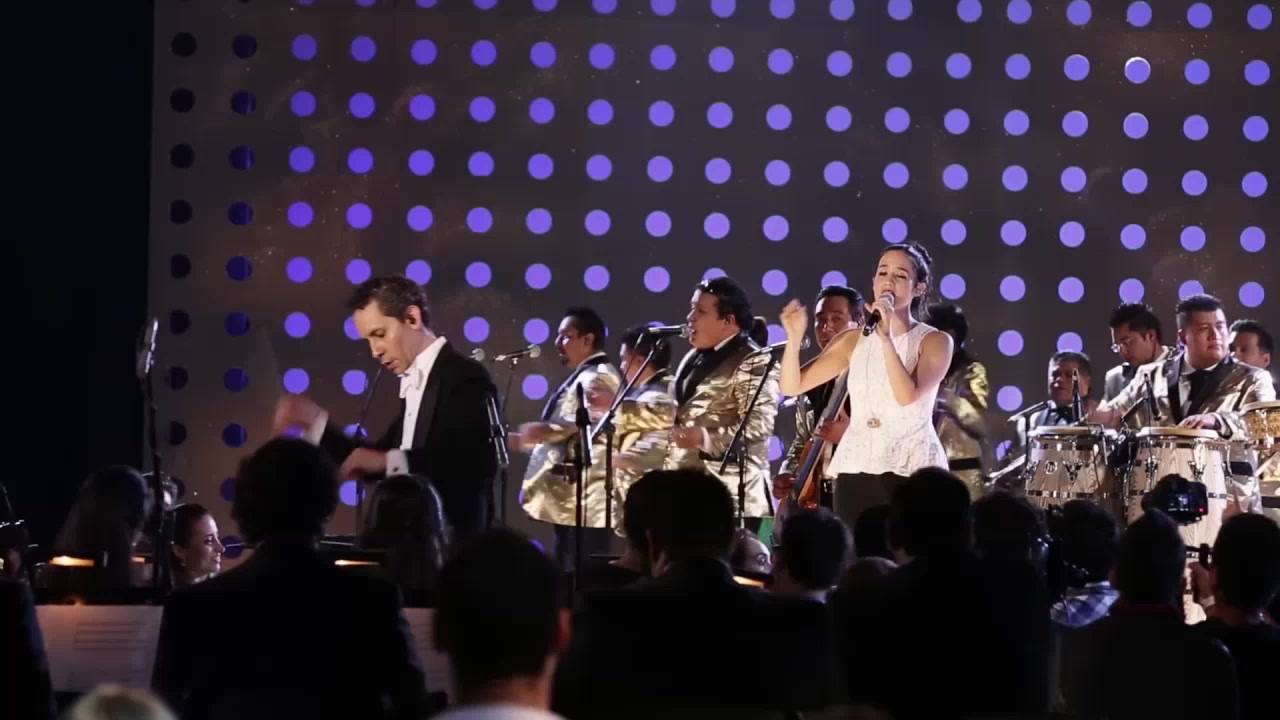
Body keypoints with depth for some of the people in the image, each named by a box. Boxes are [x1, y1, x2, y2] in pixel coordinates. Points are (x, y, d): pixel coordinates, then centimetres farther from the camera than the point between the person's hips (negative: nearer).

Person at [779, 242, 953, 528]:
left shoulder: (934, 341, -1)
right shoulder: (855, 340, 10)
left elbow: (907, 396, -19)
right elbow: (792, 386, 6)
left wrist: (886, 338, -22)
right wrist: (795, 338, -10)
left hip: (911, 471, -4)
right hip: (856, 471, 4)